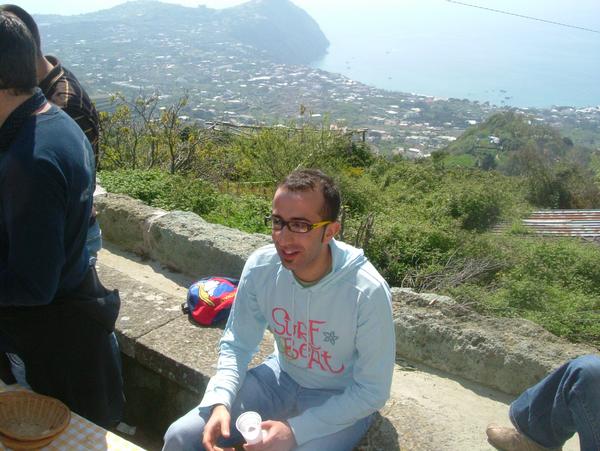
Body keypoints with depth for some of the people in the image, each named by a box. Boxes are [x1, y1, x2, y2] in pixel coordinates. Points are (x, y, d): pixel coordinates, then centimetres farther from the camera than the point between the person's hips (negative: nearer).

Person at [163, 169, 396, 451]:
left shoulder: (368, 292, -28)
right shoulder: (260, 267, -16)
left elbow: (372, 391, -19)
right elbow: (237, 344, -2)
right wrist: (221, 401, -19)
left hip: (342, 400, -3)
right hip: (281, 378, 4)